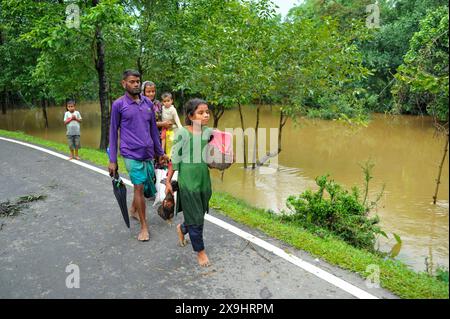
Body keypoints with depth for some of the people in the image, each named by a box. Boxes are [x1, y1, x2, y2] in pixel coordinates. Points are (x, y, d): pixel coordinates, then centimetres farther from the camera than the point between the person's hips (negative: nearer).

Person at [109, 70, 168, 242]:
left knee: (147, 186, 14)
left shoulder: (148, 102, 9)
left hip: (148, 153, 5)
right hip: (132, 154, -5)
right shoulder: (118, 104, -3)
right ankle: (144, 226, 12)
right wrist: (112, 160, 0)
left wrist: (160, 152, 17)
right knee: (139, 187, -3)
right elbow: (113, 132, 1)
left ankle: (134, 209, 42)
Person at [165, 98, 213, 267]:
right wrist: (168, 181, -4)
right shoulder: (182, 132, -11)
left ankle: (182, 229, 49)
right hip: (187, 178, -5)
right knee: (195, 217, 3)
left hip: (204, 177, 5)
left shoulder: (209, 132, 2)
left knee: (200, 213, 17)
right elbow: (175, 157, -6)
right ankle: (200, 251, 22)